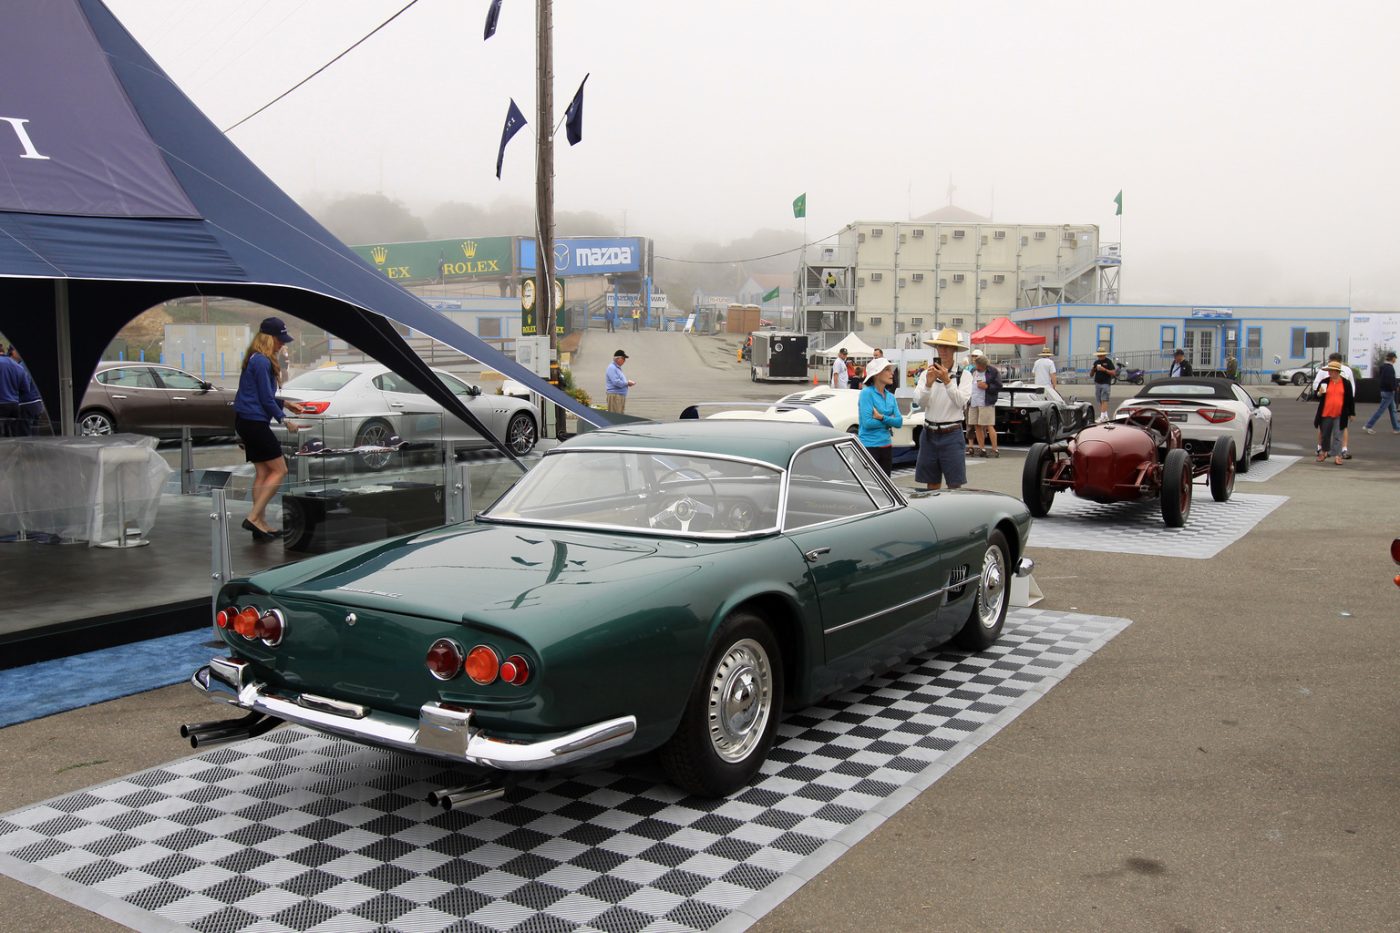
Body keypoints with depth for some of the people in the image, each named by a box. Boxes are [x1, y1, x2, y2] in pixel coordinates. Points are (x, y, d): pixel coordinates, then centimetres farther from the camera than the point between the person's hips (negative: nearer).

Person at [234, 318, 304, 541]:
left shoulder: (256, 359, 15)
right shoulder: (261, 362, -15)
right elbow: (266, 399, -14)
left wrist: (286, 404, 19)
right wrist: (285, 421, -4)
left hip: (246, 422, 10)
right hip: (254, 422, -10)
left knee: (262, 472, 12)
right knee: (279, 470, -5)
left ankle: (260, 524, 14)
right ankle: (253, 518, -7)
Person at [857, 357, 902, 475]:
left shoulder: (890, 396, 9)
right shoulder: (867, 393, -10)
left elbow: (899, 422, -1)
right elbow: (867, 422, -18)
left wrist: (882, 417, -16)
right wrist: (889, 421, -5)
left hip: (886, 446, 7)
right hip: (869, 446, -7)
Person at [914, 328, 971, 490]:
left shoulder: (963, 376, 0)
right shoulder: (926, 374, 7)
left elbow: (961, 402, -15)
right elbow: (919, 402, -6)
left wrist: (947, 381, -26)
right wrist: (928, 383, -22)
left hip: (951, 434, -3)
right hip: (930, 434, 3)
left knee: (954, 485, -3)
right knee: (932, 485, 9)